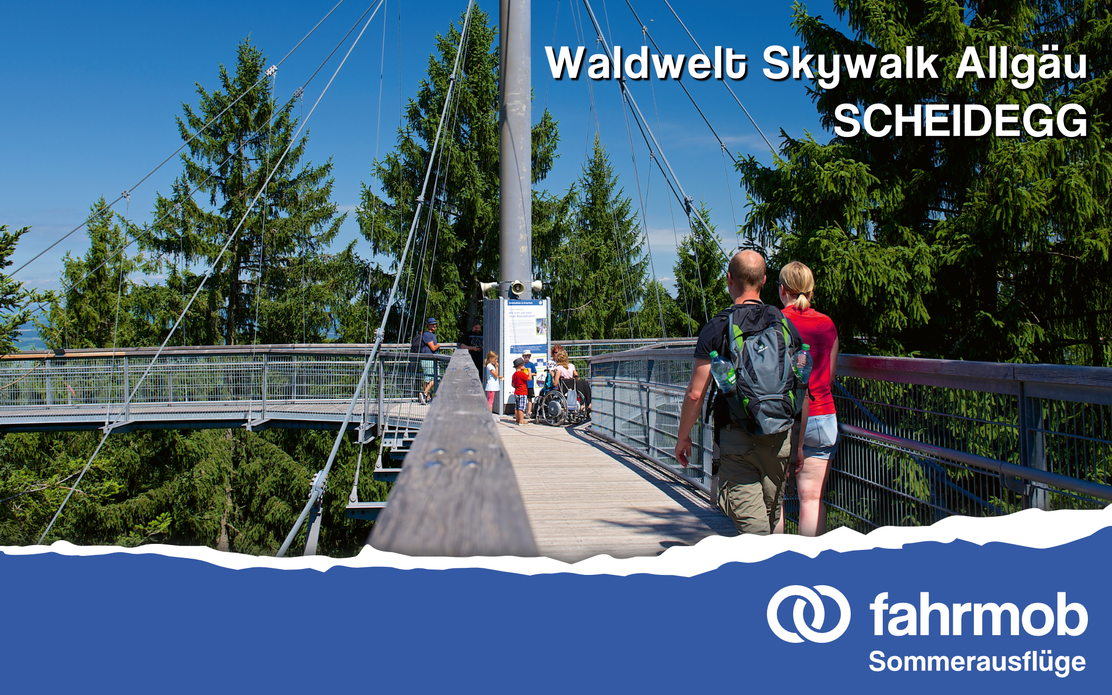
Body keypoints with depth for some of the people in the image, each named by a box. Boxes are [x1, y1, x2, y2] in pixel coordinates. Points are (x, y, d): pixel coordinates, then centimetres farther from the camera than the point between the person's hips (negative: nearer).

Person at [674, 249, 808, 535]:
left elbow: (695, 393, -9)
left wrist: (683, 436, 5)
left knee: (751, 525, -4)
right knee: (771, 517, 19)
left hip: (737, 439, -4)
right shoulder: (786, 325, 3)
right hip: (781, 436, 4)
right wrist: (800, 440, 13)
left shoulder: (717, 327, -7)